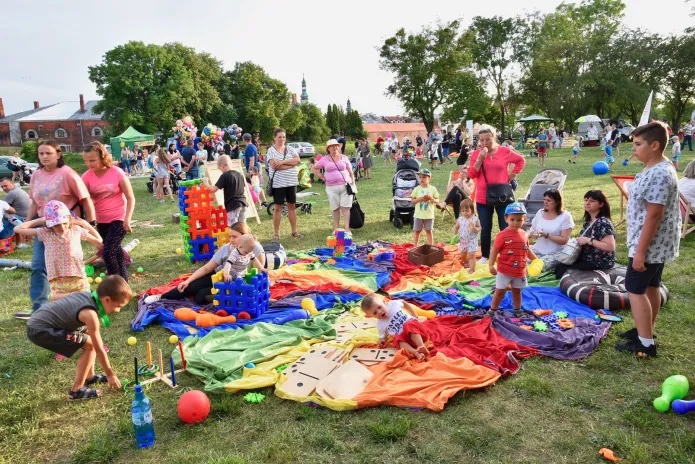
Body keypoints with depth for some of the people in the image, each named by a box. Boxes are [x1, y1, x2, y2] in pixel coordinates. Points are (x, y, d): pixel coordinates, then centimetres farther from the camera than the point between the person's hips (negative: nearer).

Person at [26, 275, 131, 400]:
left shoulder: (88, 295, 0)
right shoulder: (90, 314, -25)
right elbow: (99, 349, -16)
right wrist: (111, 375, -4)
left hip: (40, 320, 10)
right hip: (40, 330, -10)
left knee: (89, 334, 16)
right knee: (90, 345, -11)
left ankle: (89, 376, 29)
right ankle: (76, 390, 0)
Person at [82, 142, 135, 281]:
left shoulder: (117, 173, -15)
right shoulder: (87, 176, -5)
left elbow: (130, 198, -11)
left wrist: (127, 220, -17)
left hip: (118, 219, -5)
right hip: (101, 221, 5)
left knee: (108, 252, -13)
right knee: (115, 251, 14)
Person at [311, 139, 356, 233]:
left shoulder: (344, 158, 8)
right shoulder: (325, 159, 4)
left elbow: (351, 172, 13)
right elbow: (313, 169, 10)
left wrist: (352, 183, 5)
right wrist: (323, 178, 3)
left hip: (345, 186, 0)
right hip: (331, 187, 0)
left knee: (345, 207, -4)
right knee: (335, 208, 7)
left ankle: (347, 229, -4)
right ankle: (336, 228, 16)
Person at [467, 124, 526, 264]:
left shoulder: (505, 151, -3)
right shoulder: (476, 154, -1)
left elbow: (521, 160, 13)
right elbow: (472, 175, -8)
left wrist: (513, 174, 3)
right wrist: (480, 159, -18)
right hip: (483, 198, 1)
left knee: (505, 228, 7)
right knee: (485, 229, 10)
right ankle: (485, 255, 23)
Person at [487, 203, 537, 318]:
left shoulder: (523, 234, 1)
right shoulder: (503, 235, -17)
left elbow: (527, 249, 16)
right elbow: (495, 250, -16)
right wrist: (491, 265, -23)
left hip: (520, 271, 5)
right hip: (504, 271, -5)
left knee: (517, 291, 20)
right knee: (500, 291, 4)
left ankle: (517, 310, 36)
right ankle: (492, 310, 17)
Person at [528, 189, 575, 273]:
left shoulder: (565, 216, -6)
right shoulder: (540, 213, 7)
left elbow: (564, 240, -12)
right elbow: (532, 231, 12)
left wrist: (546, 235, -22)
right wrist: (533, 234, -13)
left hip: (555, 253, -4)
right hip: (537, 250, 4)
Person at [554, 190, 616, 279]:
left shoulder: (603, 223, -19)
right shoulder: (587, 221, 9)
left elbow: (611, 247, -25)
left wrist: (588, 240, -25)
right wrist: (577, 241, -2)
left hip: (600, 262, -9)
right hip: (587, 258, 9)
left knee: (561, 269, -15)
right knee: (558, 265, -1)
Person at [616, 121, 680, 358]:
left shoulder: (659, 174, -25)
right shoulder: (656, 169, 8)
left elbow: (653, 216, -26)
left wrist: (640, 251, -23)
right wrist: (642, 247, 22)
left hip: (650, 244, -10)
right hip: (658, 244, 10)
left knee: (635, 290, -2)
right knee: (651, 286, 19)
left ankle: (645, 344, 6)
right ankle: (645, 331, 33)